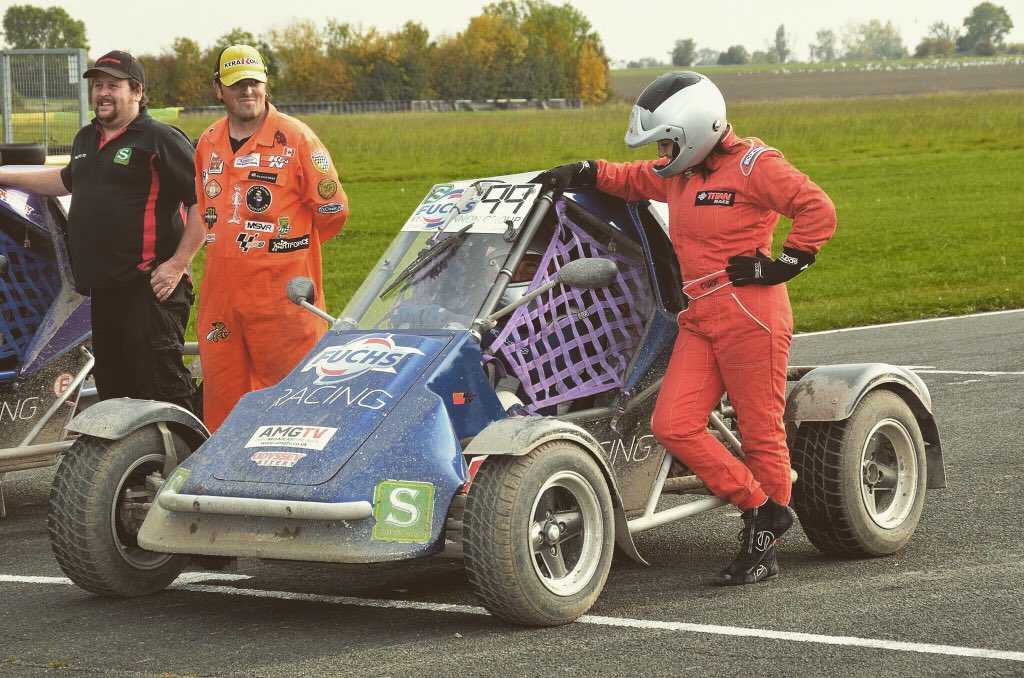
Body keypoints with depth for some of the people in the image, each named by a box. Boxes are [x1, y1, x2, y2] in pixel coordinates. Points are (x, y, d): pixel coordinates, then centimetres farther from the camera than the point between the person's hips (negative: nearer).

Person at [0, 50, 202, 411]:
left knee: (161, 384, -14)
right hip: (103, 287, 9)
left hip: (150, 287, -9)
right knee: (111, 382, 14)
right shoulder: (86, 140, 18)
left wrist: (177, 264, -17)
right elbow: (68, 180, 39)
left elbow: (204, 201, -13)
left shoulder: (161, 139, -9)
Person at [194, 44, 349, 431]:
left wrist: (286, 247, 6)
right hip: (220, 295, 6)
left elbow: (332, 209, -3)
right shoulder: (208, 144, 13)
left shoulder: (295, 139, -5)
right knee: (222, 397, 8)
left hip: (282, 296, -6)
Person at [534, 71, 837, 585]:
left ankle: (763, 544, 11)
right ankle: (760, 507, 2)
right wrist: (584, 173, 18)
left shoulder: (753, 165, -7)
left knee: (761, 432, 1)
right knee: (673, 426, -7)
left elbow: (818, 210, -13)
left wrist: (781, 264, -13)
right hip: (699, 319, 8)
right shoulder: (677, 174, 16)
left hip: (751, 315, -8)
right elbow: (632, 179, 34)